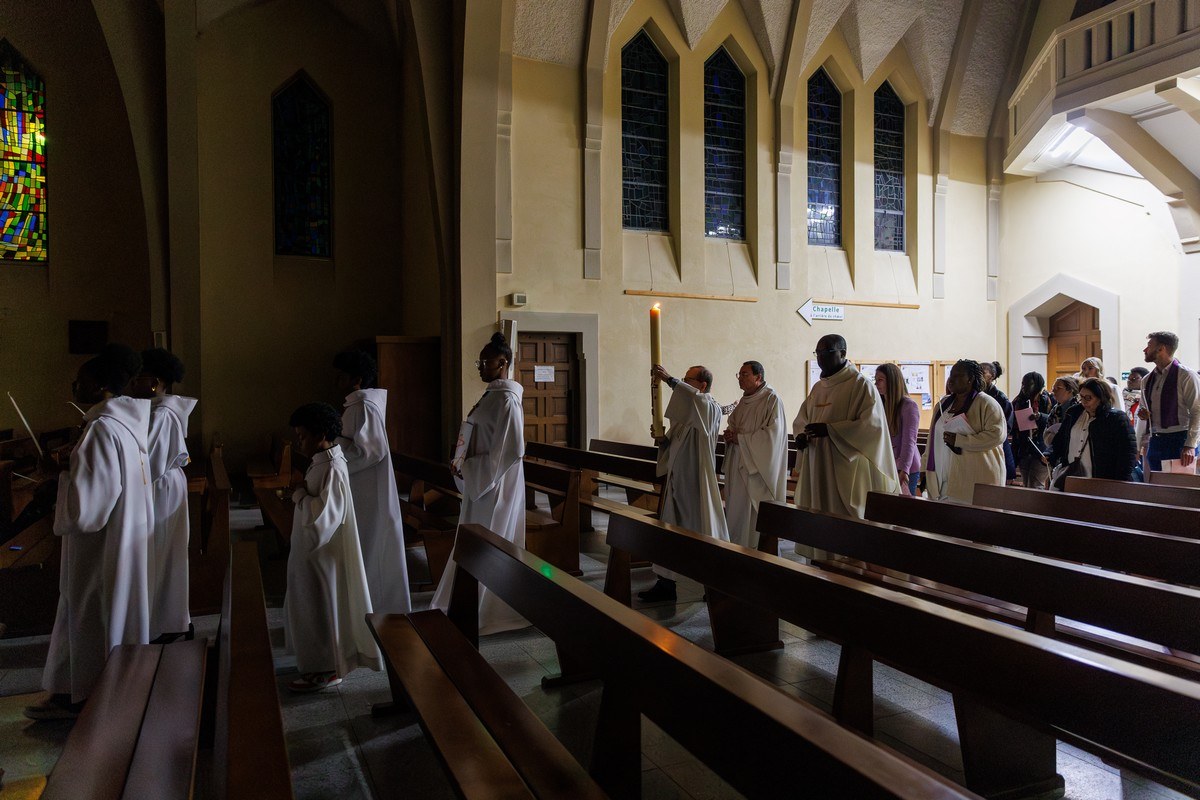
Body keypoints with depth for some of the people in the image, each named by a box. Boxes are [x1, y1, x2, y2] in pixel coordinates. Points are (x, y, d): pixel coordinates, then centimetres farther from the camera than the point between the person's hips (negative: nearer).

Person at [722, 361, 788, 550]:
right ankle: (736, 544, 15)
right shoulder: (744, 400, 13)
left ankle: (755, 547, 5)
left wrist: (741, 438, -15)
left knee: (755, 508, -4)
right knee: (738, 508, 8)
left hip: (759, 466, -7)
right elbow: (734, 423, 26)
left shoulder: (772, 399, -11)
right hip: (740, 464, 8)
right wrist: (730, 433, 2)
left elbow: (773, 434, -19)